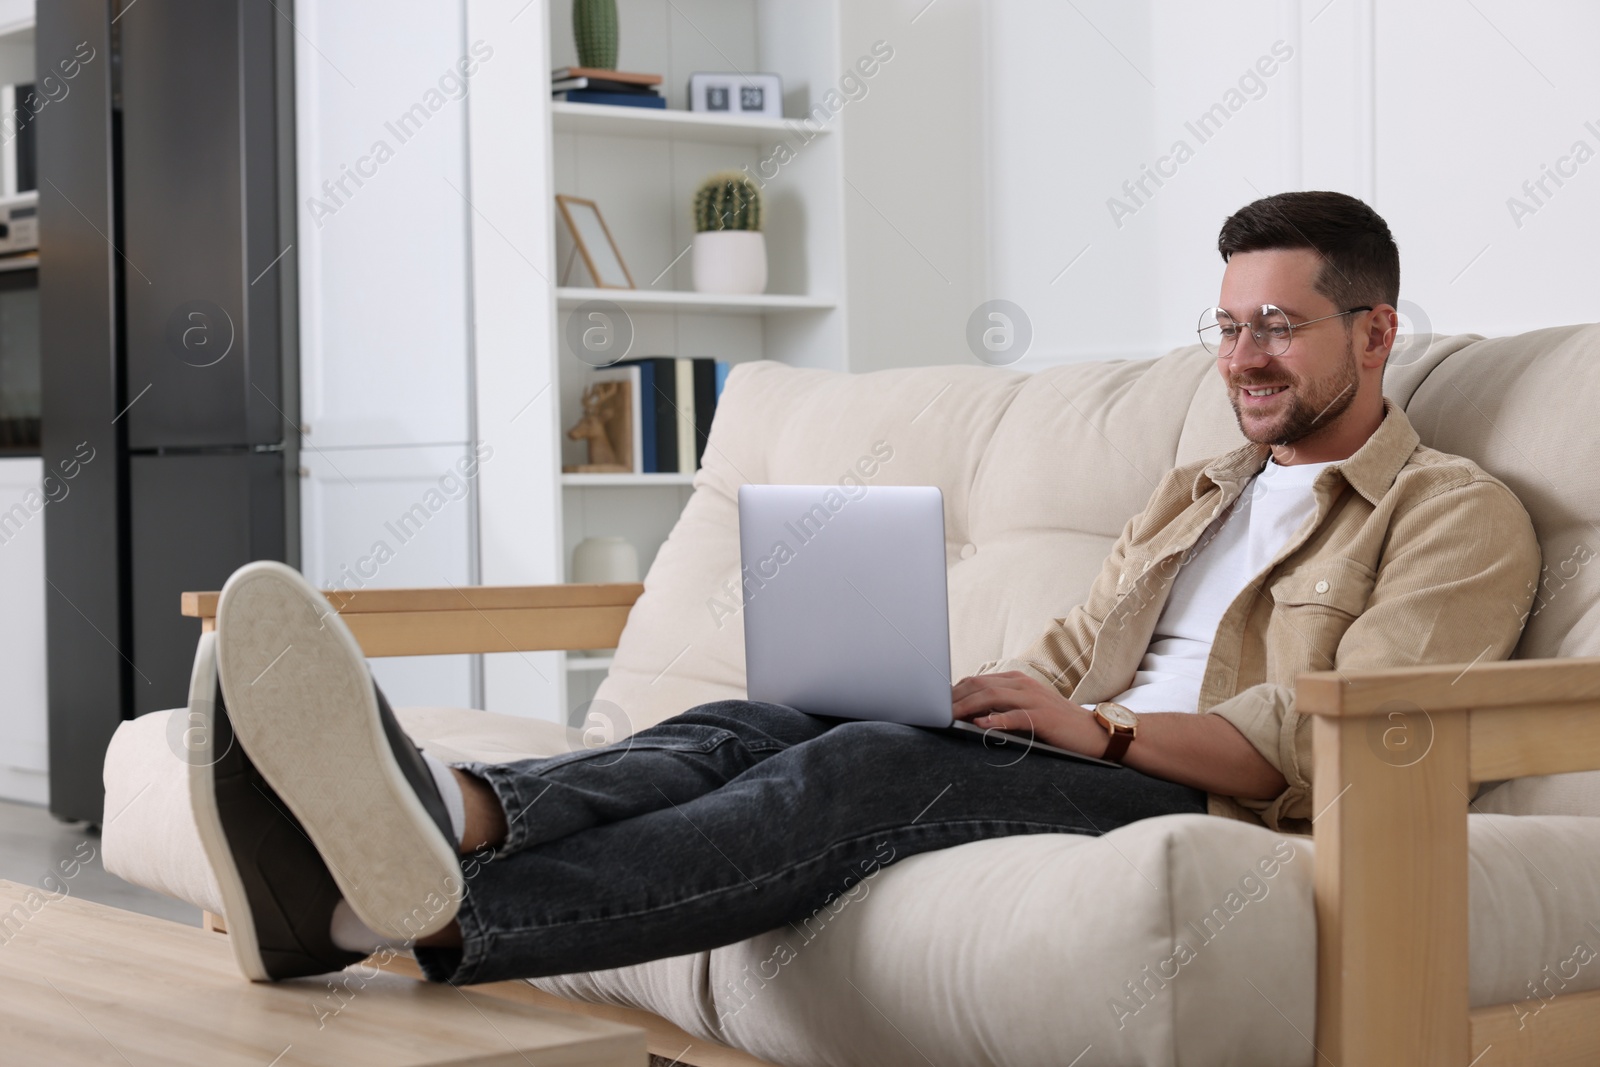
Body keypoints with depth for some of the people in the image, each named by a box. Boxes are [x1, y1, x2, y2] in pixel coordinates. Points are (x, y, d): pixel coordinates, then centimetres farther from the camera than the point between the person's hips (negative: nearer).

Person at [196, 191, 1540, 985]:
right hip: (1077, 775, 7)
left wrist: (1098, 726, -17)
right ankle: (452, 814, -54)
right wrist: (973, 696, 1)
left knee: (868, 769, -34)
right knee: (762, 722, -24)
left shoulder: (1457, 516, 9)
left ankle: (442, 914, -54)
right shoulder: (1193, 492, 32)